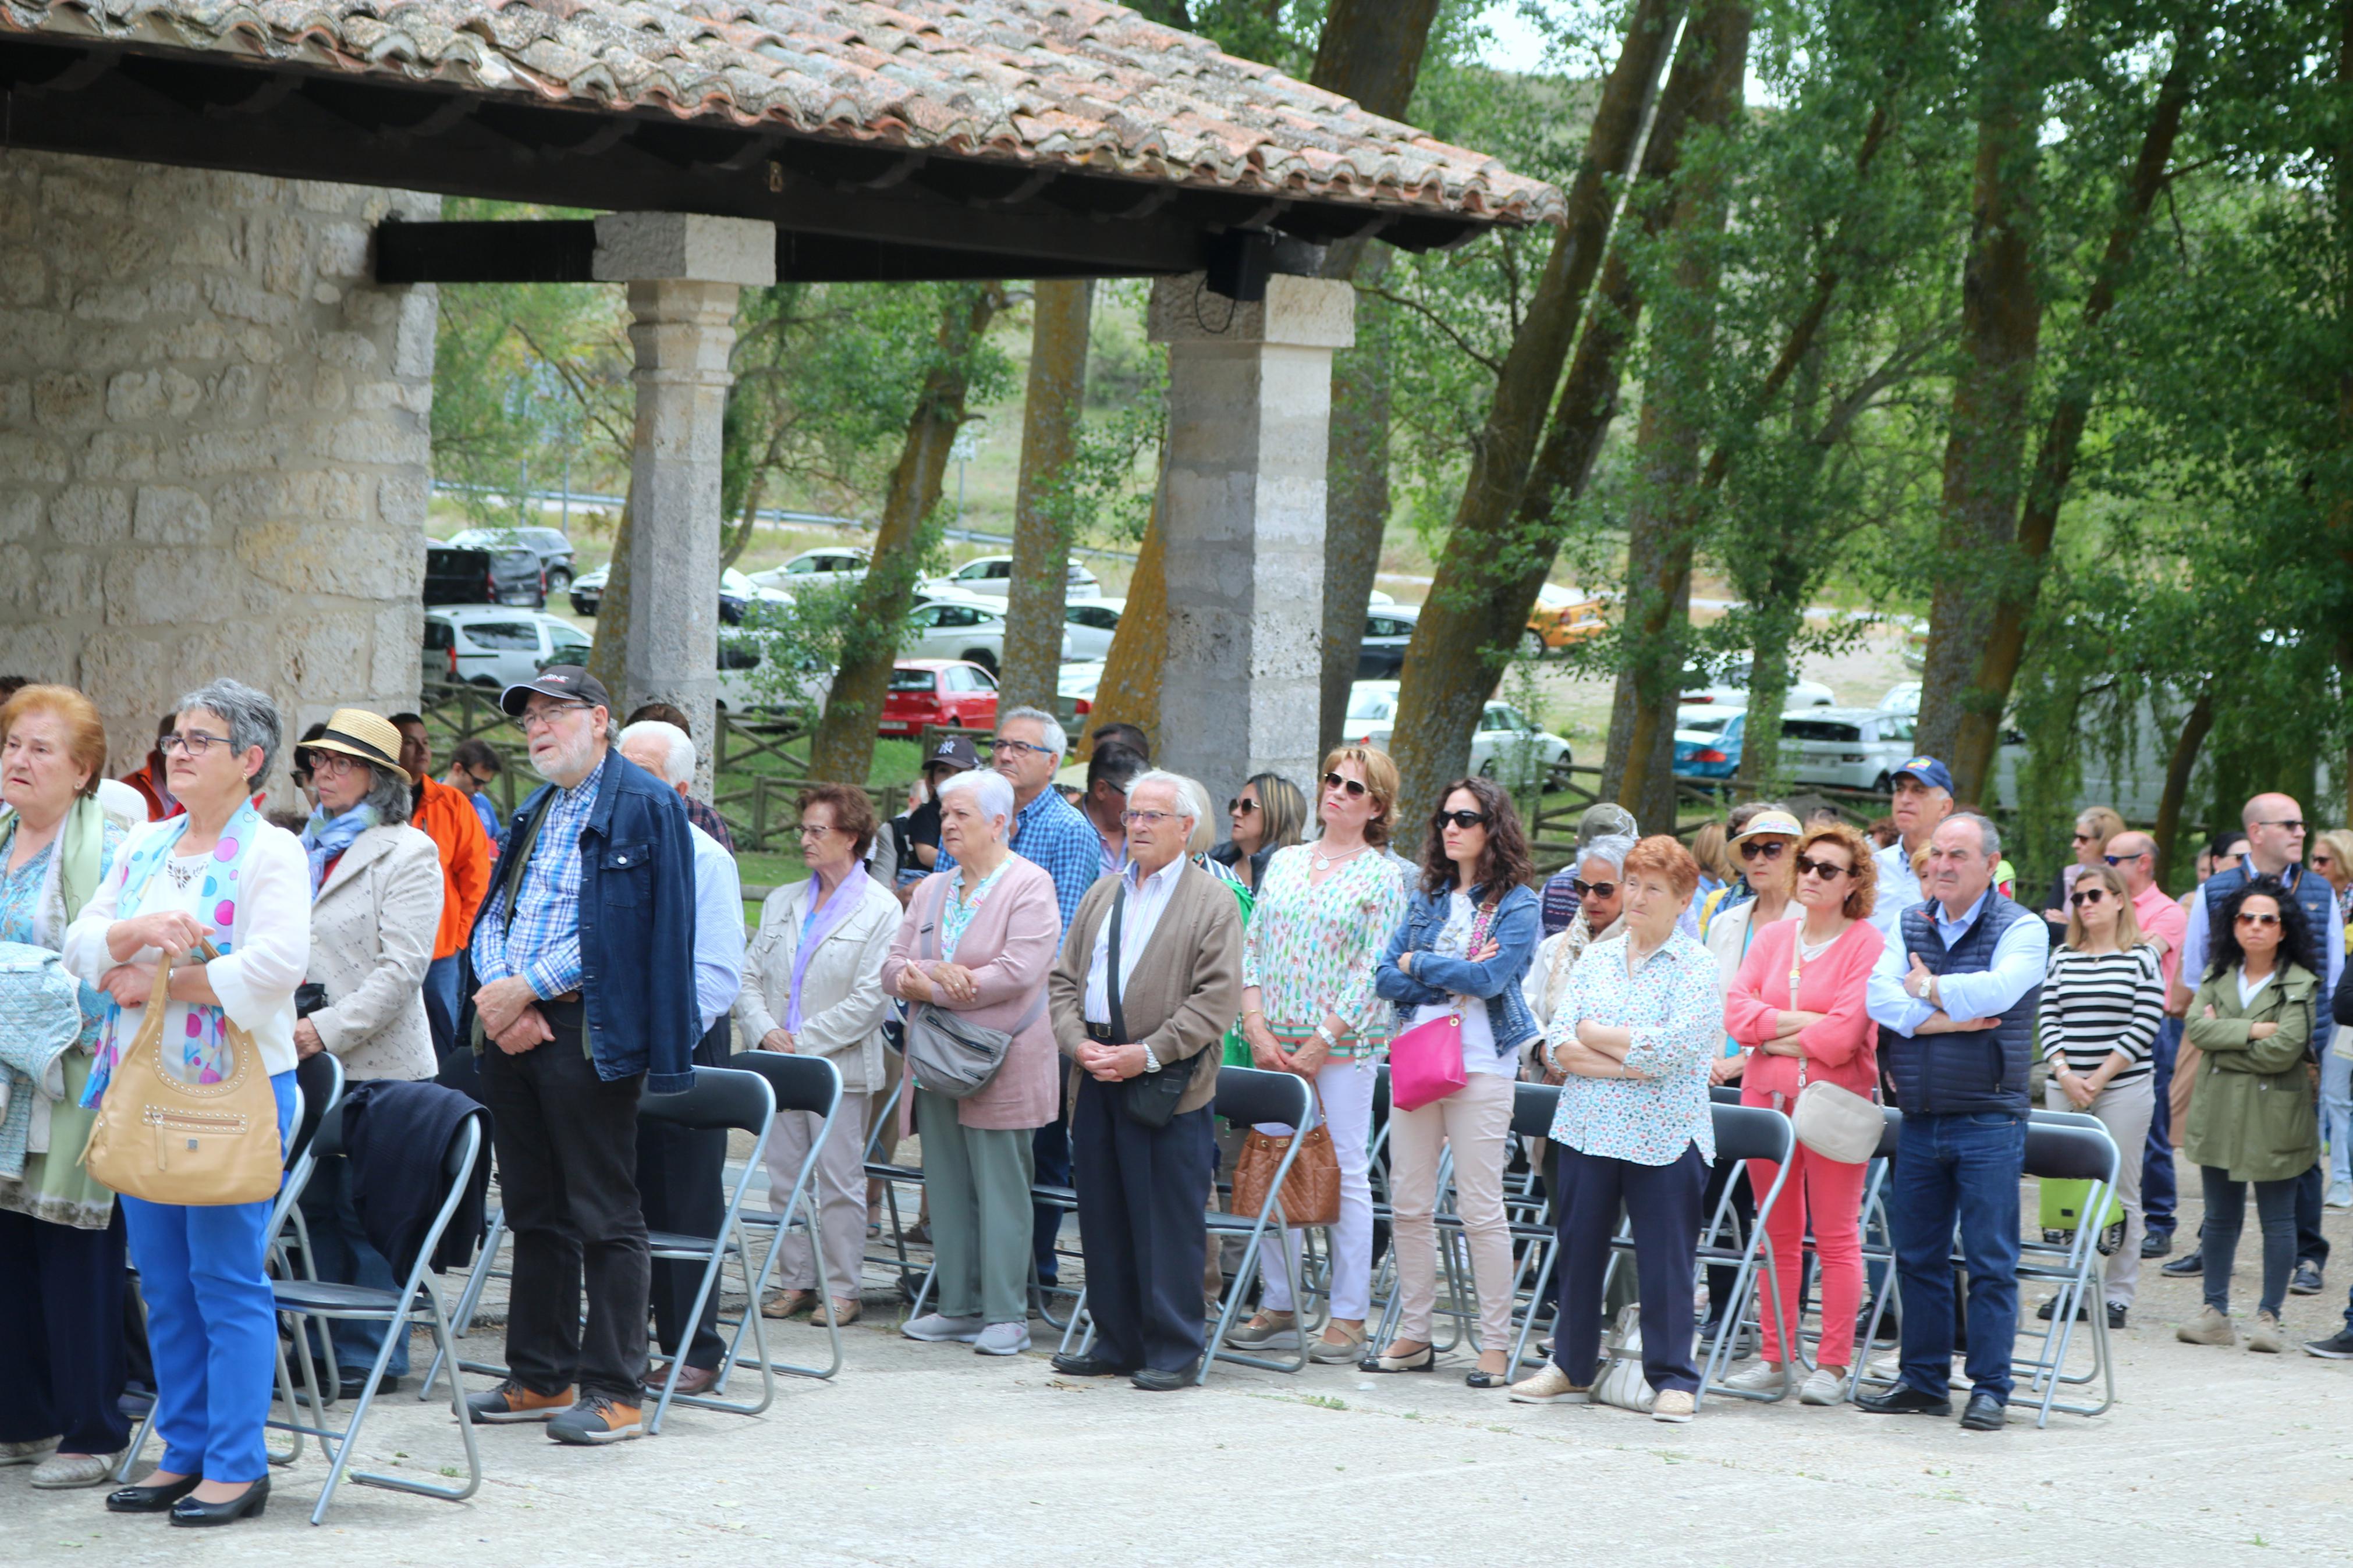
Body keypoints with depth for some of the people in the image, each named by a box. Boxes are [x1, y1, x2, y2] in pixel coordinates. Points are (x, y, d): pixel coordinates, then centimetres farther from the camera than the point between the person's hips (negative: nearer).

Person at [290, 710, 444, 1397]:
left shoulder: (408, 852, -4)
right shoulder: (305, 849, 17)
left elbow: (402, 967, -11)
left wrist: (328, 1029, -17)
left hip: (375, 1060, -6)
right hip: (303, 1057, 6)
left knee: (365, 1209, -3)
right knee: (315, 1205, 8)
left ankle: (370, 1354, 5)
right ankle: (320, 1347, 16)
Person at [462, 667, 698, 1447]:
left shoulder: (644, 806, -6)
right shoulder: (535, 812, 20)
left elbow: (626, 933, -14)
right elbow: (492, 917, 16)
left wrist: (527, 988, -15)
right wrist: (498, 989, -5)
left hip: (587, 1032, -8)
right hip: (511, 1029, 8)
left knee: (604, 1218, -5)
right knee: (535, 1213, 13)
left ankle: (613, 1391, -1)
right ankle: (540, 1378, 20)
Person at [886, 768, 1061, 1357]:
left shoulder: (1030, 886, -5)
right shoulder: (931, 891, 17)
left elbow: (1017, 972, -17)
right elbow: (893, 968, 10)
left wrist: (932, 989, -12)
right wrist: (932, 973, -14)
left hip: (999, 1070, -7)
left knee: (1001, 1191, -4)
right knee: (947, 1191, 9)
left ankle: (1006, 1315, -1)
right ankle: (958, 1307, 16)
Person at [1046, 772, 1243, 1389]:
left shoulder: (1213, 903, -2)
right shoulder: (1103, 895, 17)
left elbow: (1217, 998, -10)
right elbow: (1064, 980, 16)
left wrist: (1149, 1054, -16)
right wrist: (1078, 1042, -2)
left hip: (1169, 1085, -6)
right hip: (1097, 1078, 6)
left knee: (1169, 1222, -4)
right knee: (1103, 1216, 9)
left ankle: (1173, 1352, 3)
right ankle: (1116, 1343, 19)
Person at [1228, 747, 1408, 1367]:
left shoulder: (1382, 877, -2)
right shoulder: (1284, 863, 13)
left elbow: (1373, 973, -7)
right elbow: (1252, 948, 10)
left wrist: (1320, 1044, -12)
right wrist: (1257, 1028, -3)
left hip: (1343, 1047, -5)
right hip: (1274, 1042, 5)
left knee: (1345, 1173, -3)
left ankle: (1349, 1318, 1)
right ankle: (1277, 1305, 13)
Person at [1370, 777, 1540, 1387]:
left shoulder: (1516, 904, -3)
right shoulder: (1427, 896, 14)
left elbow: (1488, 978, -17)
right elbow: (1386, 977, 6)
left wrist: (1419, 963, -5)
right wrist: (1453, 978, -9)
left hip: (1481, 1066, -5)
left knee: (1481, 1210, -5)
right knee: (1409, 1205, 6)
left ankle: (1496, 1343, 1)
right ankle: (1413, 1335, 14)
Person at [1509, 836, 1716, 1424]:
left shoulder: (1697, 967, -3)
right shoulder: (1597, 959, 11)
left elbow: (1673, 1047, -16)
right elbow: (1557, 1046, 2)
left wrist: (1593, 1035, -6)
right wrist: (1625, 1066, -13)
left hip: (1664, 1135, -4)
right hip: (1588, 1129, 5)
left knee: (1665, 1257, -2)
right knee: (1579, 1245, 11)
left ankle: (1672, 1377, 7)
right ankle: (1570, 1364, 24)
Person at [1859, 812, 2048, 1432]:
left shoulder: (2021, 929, -2)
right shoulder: (1909, 927, 12)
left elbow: (1997, 990, -21)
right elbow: (1879, 995, -3)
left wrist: (1925, 989, -7)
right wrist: (1944, 1019, -16)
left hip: (1987, 1123, -5)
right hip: (1919, 1122, 5)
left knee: (1991, 1262, -3)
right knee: (1918, 1257, 10)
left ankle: (1989, 1388, 3)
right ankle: (1924, 1381, 20)